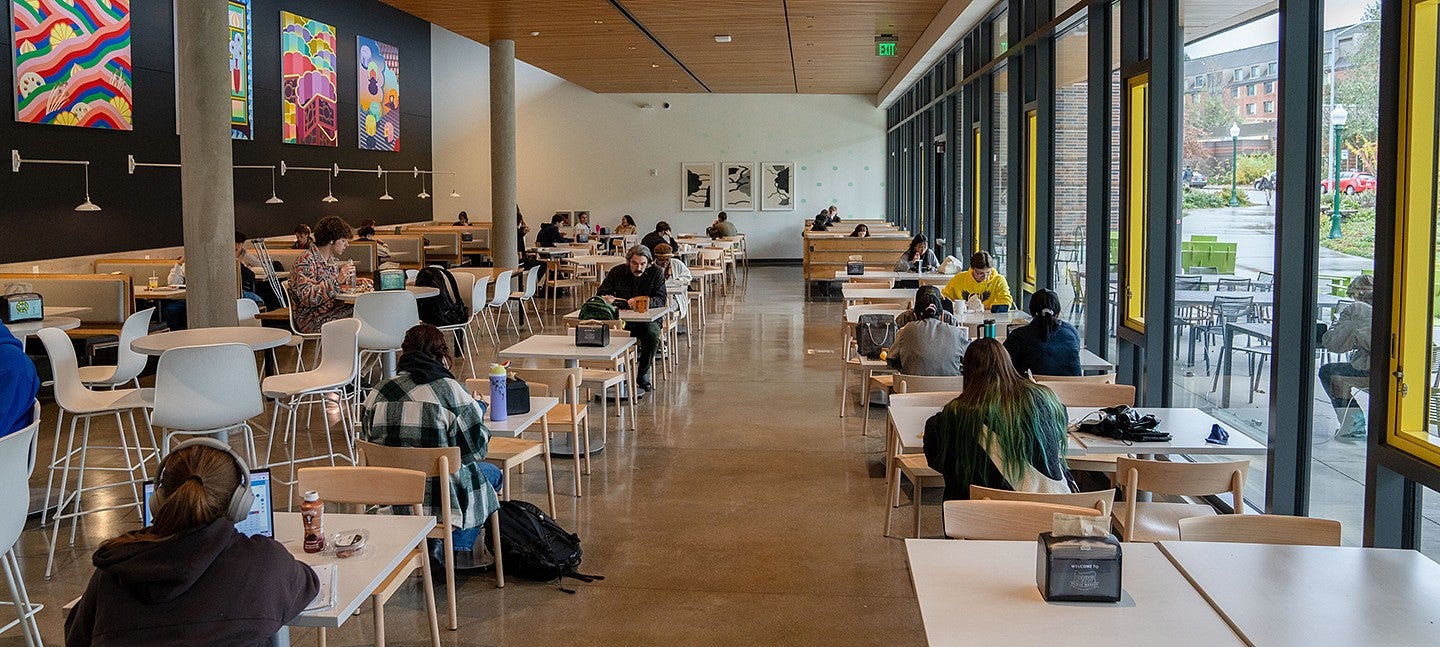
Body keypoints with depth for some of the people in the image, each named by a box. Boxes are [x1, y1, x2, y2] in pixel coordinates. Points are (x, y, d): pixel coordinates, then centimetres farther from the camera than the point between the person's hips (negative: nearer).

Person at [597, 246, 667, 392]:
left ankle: (643, 376, -14)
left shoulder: (656, 273, -1)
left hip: (647, 319, -1)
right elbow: (601, 294, 8)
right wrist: (606, 299, -18)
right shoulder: (617, 272, 5)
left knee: (652, 335, -34)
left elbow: (660, 300, -10)